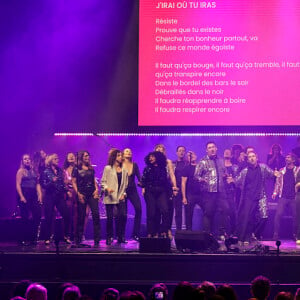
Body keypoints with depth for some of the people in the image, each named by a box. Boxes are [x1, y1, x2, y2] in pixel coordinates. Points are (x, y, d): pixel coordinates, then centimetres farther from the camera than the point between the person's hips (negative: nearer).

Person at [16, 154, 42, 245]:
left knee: (37, 216, -3)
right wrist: (21, 196, -16)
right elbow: (18, 185, -6)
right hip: (24, 195, -5)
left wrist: (40, 195, 2)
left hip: (34, 196, 5)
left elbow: (37, 184, 14)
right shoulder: (21, 171, 1)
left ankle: (33, 238, 8)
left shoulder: (34, 171, 15)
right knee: (25, 219, -4)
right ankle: (23, 240, 3)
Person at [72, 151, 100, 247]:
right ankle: (78, 240, 9)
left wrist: (96, 189, 1)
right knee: (81, 217, 0)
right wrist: (78, 194, -12)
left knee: (96, 214, -9)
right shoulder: (76, 169, 2)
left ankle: (97, 240, -7)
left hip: (92, 193, 3)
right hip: (82, 194, -3)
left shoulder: (91, 168, 15)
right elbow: (73, 182, -1)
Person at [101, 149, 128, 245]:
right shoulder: (108, 168, 3)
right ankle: (109, 238, 9)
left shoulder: (124, 170, 13)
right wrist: (107, 188, -19)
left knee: (123, 216, -10)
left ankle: (121, 237, 3)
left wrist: (123, 194, 2)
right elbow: (103, 182, -1)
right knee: (110, 218, -2)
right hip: (110, 197, -3)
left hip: (120, 197, 3)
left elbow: (125, 184, 15)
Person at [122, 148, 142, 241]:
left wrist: (141, 183, -15)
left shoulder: (135, 165, 9)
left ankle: (136, 234, -5)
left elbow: (138, 176, 5)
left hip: (133, 190, 3)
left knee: (138, 209, -13)